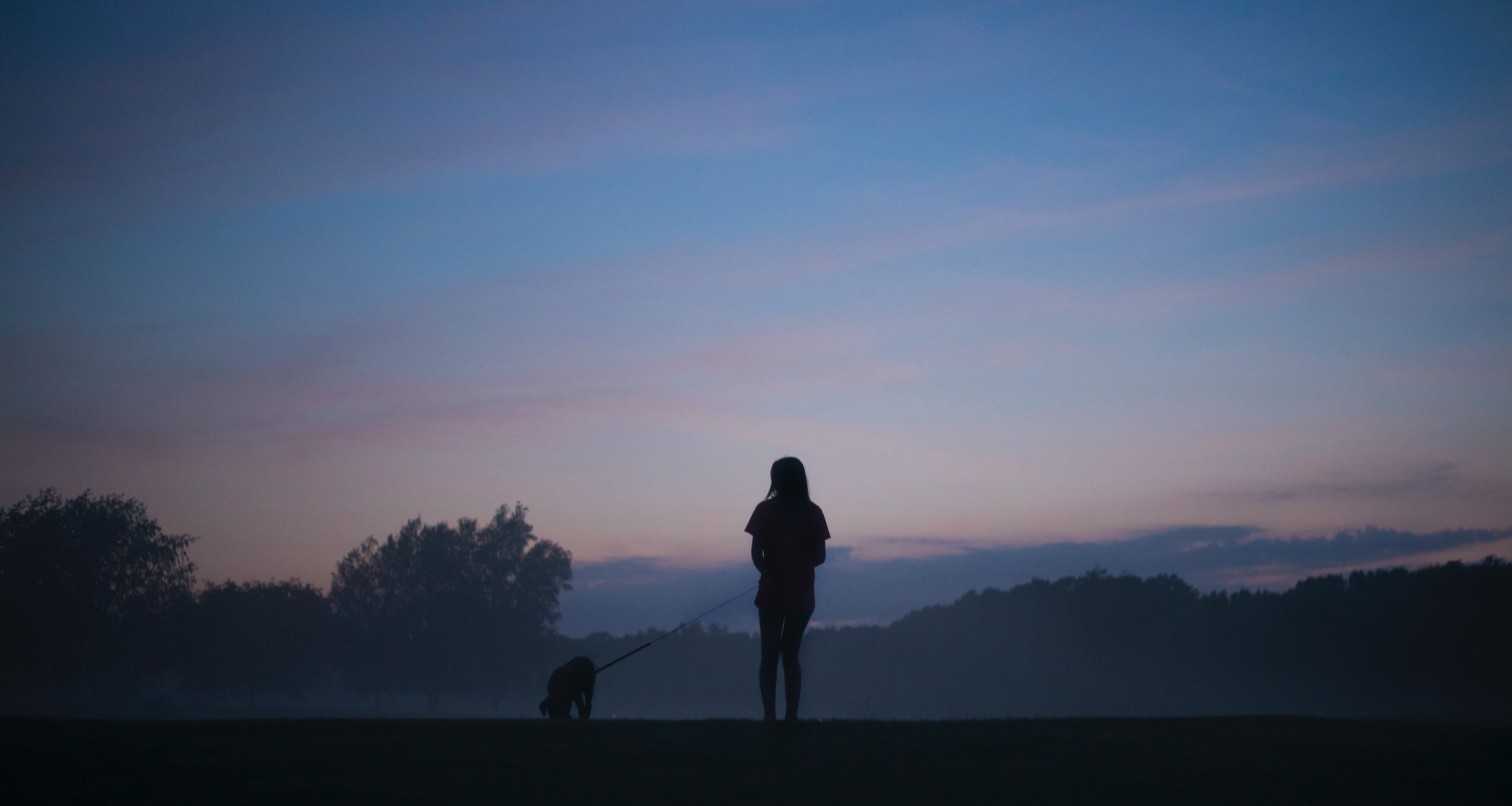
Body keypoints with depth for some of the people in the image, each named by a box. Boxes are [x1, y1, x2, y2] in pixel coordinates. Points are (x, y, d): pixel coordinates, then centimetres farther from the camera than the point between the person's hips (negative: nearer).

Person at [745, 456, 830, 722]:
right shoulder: (812, 512, -2)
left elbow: (756, 552, -9)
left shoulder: (766, 510, -7)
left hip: (772, 591, -2)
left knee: (769, 656, 5)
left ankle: (770, 714, -6)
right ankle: (791, 715, 6)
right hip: (801, 593, 2)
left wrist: (770, 572, 9)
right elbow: (819, 556, -2)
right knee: (791, 655, 11)